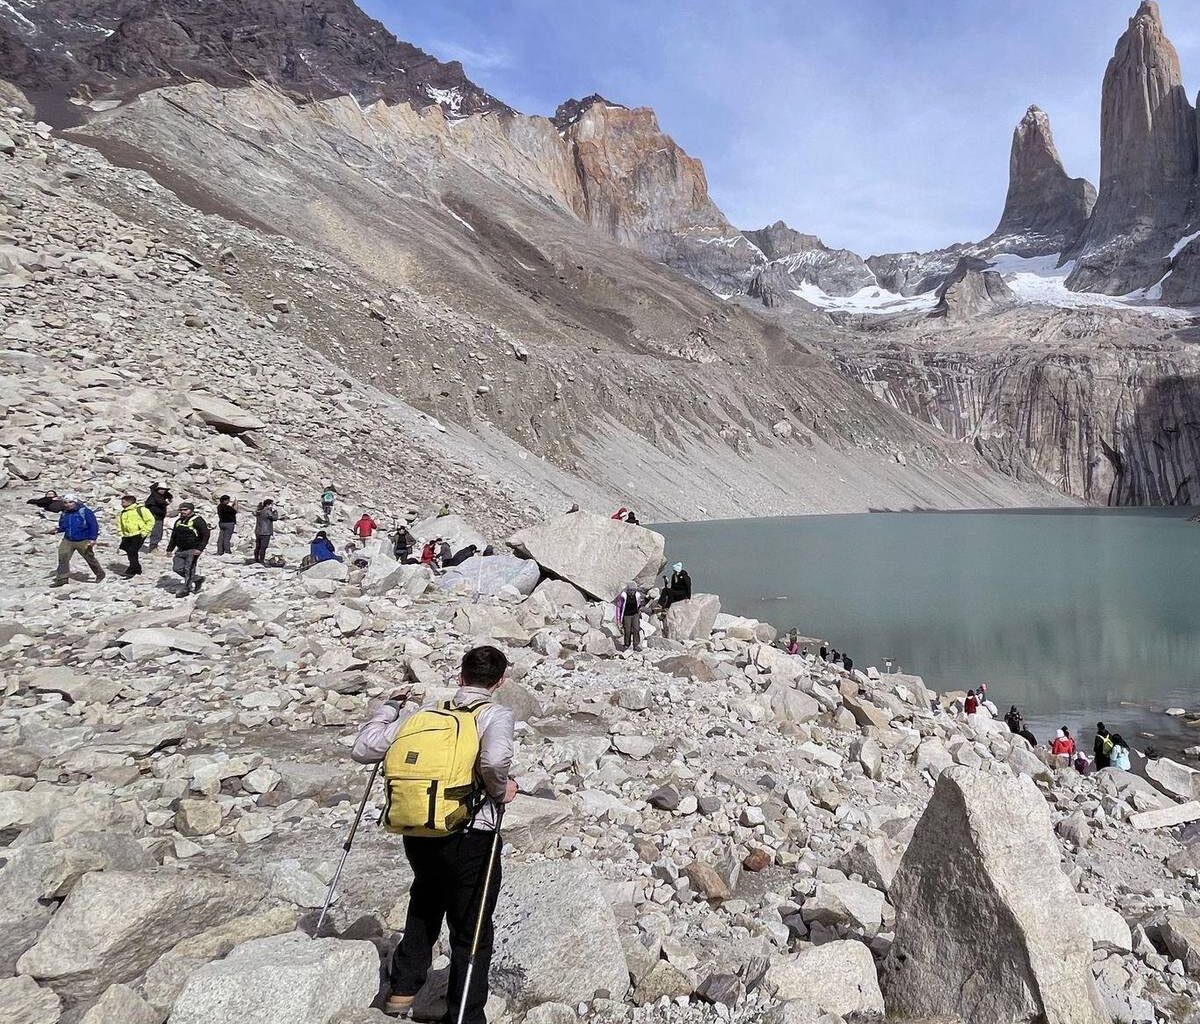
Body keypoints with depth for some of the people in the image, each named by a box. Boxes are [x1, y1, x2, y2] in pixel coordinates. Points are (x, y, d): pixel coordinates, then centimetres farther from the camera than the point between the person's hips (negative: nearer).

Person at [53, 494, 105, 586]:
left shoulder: (85, 512, -11)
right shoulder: (64, 514, 6)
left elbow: (94, 525, -11)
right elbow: (63, 526, 20)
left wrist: (93, 539, -15)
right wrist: (58, 529, -5)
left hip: (83, 541, -5)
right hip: (67, 541, 5)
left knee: (90, 558, 9)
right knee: (62, 558, -7)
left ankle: (100, 574, 29)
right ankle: (62, 578, 0)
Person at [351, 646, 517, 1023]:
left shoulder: (425, 710, 3)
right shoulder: (496, 714, -9)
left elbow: (363, 750, 3)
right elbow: (495, 761, -31)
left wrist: (388, 706, 15)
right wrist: (501, 790, -11)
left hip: (417, 833, 5)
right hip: (470, 838, -5)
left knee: (425, 903, 33)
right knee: (471, 932, 14)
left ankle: (403, 988, 40)